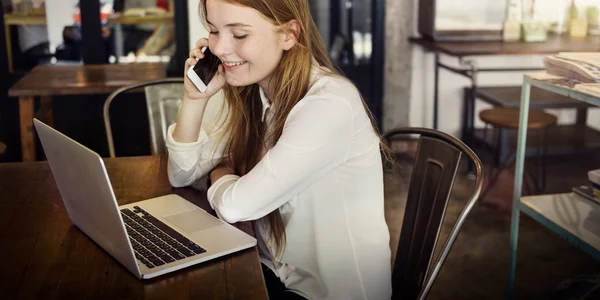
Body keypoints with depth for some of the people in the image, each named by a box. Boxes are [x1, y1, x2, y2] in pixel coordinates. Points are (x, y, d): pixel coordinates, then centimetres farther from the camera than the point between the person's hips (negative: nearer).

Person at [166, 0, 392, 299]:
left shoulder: (329, 105, -26)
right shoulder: (250, 93, -2)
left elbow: (236, 205, -25)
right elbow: (183, 175, 3)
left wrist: (220, 174, -4)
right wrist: (195, 97, -11)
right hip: (272, 271, 6)